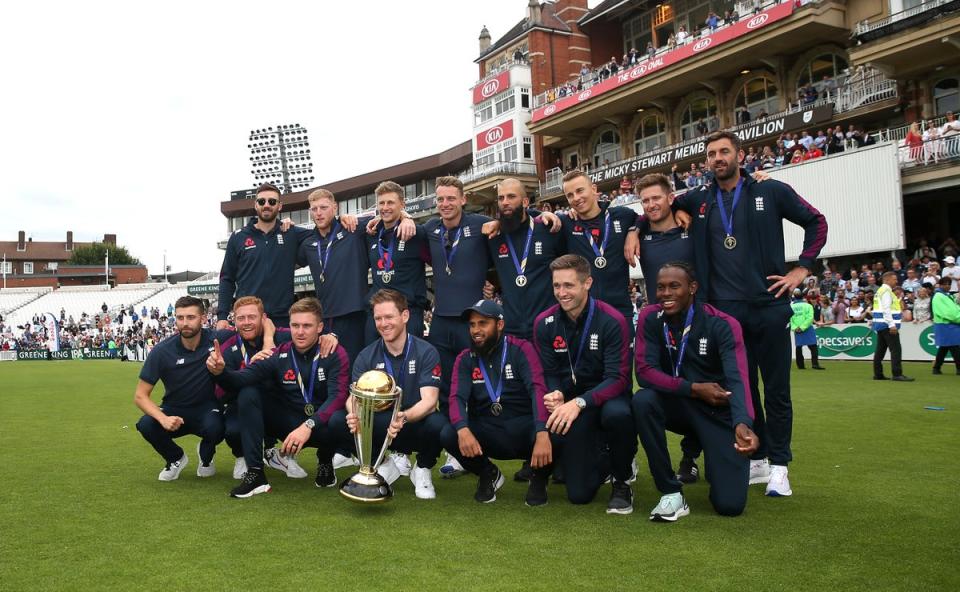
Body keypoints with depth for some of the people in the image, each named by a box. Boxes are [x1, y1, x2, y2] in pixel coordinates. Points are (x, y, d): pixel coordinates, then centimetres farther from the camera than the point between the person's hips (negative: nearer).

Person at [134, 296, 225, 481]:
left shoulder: (215, 341, -16)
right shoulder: (162, 351, -15)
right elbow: (140, 396, -12)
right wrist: (163, 419, -30)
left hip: (206, 408, -1)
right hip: (174, 410, 1)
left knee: (215, 428, -35)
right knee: (146, 425, -29)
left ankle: (206, 456, 5)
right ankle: (175, 458, 6)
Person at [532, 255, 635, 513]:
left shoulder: (612, 321, -15)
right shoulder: (544, 323, -3)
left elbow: (618, 378, -19)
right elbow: (549, 374, 1)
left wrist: (579, 403, -33)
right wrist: (555, 395, -23)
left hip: (606, 397, -2)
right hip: (568, 402, 2)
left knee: (617, 413, -41)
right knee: (579, 494, -8)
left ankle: (622, 480, -10)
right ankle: (599, 461, 30)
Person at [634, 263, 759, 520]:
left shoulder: (722, 324, -17)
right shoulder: (650, 318, -9)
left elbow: (737, 378, -29)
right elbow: (644, 371, -15)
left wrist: (743, 423, -49)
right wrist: (694, 388, -25)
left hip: (717, 411, -2)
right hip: (677, 405, 2)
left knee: (730, 504, -13)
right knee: (642, 400, -33)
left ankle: (700, 445, 21)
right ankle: (672, 494, -19)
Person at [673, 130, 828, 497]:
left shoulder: (771, 192, 1)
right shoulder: (698, 200, 8)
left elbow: (816, 222, 7)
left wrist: (801, 270, 0)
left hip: (768, 305, -2)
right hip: (725, 310, 2)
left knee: (776, 388, 3)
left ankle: (778, 466, 14)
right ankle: (757, 459, 21)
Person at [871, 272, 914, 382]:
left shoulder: (881, 290, 19)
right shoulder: (886, 291, -11)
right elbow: (886, 309, -20)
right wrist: (892, 325, -23)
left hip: (881, 325, 10)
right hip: (887, 325, -10)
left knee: (880, 349, 10)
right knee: (895, 349, -11)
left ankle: (878, 374, 11)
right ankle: (897, 374, -14)